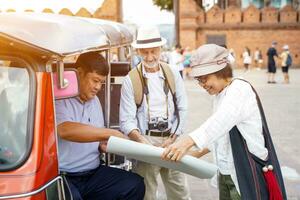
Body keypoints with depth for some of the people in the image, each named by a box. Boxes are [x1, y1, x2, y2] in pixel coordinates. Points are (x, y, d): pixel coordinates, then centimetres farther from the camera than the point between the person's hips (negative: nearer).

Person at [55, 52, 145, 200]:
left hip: (93, 173, 8)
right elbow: (66, 130, -30)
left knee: (135, 184, -10)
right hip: (62, 177, -8)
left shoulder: (94, 100, 16)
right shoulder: (59, 98, -10)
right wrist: (112, 133, -26)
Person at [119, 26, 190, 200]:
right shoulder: (131, 80, -2)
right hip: (146, 141, -2)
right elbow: (127, 120, -7)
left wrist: (172, 139, -5)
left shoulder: (173, 74, 6)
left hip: (172, 140, 2)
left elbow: (182, 109, 5)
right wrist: (141, 140, -24)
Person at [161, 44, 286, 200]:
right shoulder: (219, 95, 12)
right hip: (225, 174, 8)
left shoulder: (240, 89, -17)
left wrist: (189, 141, -49)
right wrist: (199, 153, 10)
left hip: (247, 175, -8)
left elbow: (221, 121, -35)